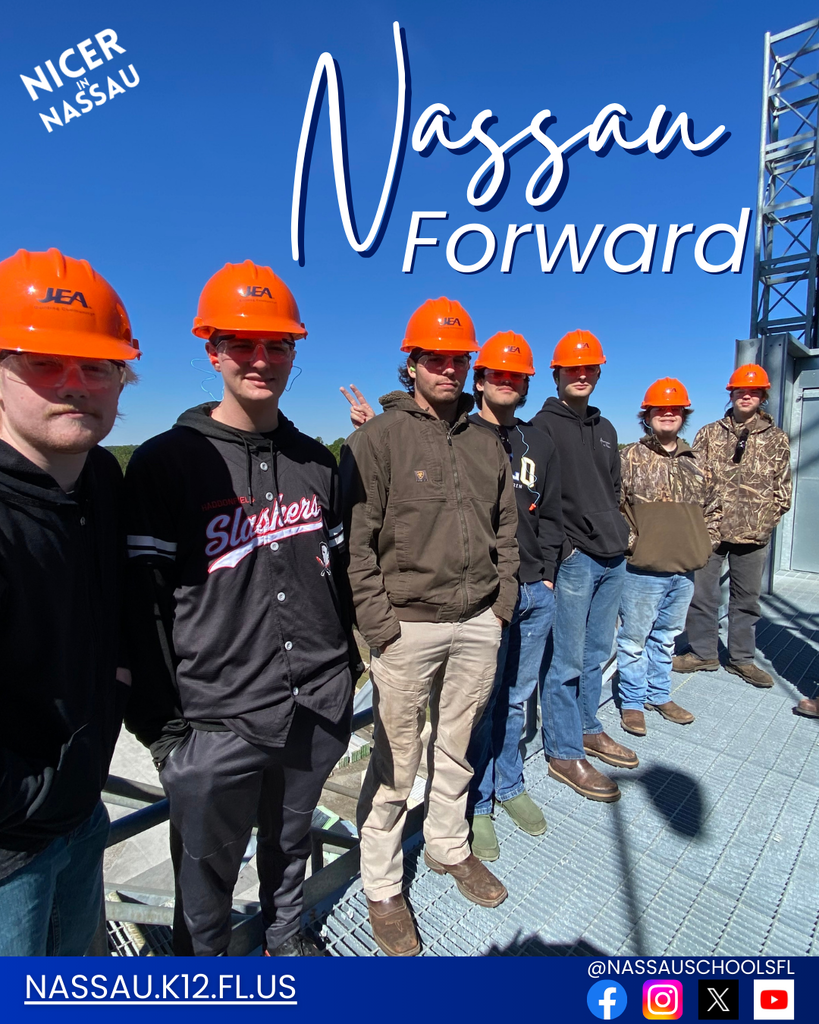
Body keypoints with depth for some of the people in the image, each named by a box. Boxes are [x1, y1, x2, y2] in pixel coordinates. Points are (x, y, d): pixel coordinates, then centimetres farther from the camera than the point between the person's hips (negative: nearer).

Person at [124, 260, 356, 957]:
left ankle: (286, 934, 53)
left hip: (317, 710, 5)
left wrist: (345, 668, 12)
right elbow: (143, 607, -10)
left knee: (291, 841, 26)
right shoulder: (166, 463, -10)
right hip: (216, 722, -4)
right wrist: (161, 724, -9)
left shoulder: (316, 462, 5)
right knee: (208, 870, 16)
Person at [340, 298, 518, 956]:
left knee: (457, 748, 22)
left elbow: (505, 529, 15)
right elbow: (357, 541, -10)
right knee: (396, 764, 7)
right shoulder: (378, 439, -7)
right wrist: (379, 624, -13)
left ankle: (450, 847, 46)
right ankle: (382, 886, 31)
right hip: (408, 628, -5)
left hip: (478, 624, 5)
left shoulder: (486, 443, 10)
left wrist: (502, 601, 9)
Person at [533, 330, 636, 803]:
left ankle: (588, 728, 34)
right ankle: (564, 752, 14)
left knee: (597, 652, 18)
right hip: (573, 559, -7)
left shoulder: (605, 428, 18)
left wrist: (619, 533, 13)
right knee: (567, 661, 0)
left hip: (613, 557, 8)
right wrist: (559, 550, -15)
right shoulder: (544, 426, -6)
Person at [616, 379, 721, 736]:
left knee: (666, 637, 20)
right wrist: (630, 542, -14)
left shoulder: (694, 463, 10)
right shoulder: (630, 458, -7)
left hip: (684, 571, 6)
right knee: (634, 639, 6)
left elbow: (712, 508, 21)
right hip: (642, 570, -5)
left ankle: (660, 696, 36)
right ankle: (632, 702, 22)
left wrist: (705, 544, 10)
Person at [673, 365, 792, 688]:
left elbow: (783, 490, 7)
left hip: (754, 536, 1)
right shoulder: (709, 433, 5)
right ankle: (703, 653, 22)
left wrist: (765, 521, -4)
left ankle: (741, 658, 27)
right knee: (702, 593, 6)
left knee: (747, 599, 12)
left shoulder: (777, 439, 6)